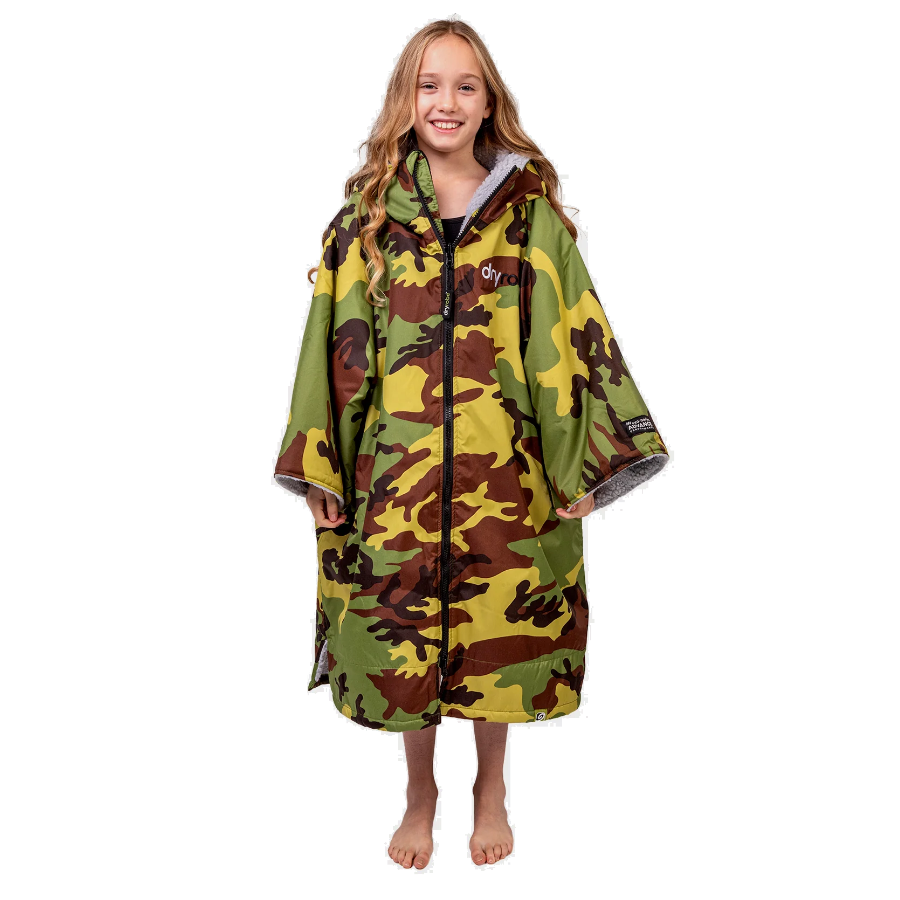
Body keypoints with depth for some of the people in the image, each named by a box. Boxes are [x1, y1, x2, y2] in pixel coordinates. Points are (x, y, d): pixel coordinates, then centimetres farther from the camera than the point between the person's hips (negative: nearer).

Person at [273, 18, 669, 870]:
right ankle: (420, 794, 36)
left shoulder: (532, 216, 1)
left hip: (503, 465, 0)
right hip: (395, 466, 1)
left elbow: (573, 340, 1)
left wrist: (578, 466, -4)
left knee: (499, 633, 11)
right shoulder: (366, 215, 3)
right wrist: (318, 471, 0)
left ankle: (490, 789, 37)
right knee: (403, 635, 11)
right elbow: (336, 347, 3)